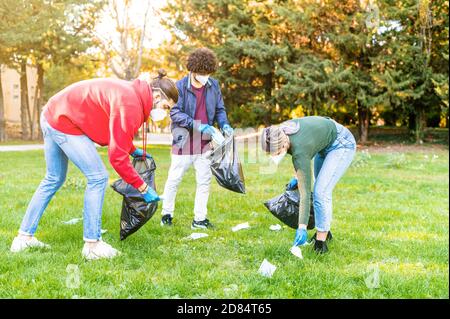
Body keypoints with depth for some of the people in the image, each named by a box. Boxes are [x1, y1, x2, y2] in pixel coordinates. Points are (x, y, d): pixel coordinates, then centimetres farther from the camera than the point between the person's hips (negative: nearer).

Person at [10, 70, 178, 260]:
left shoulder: (131, 92, 6)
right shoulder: (130, 105, -24)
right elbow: (117, 156, -25)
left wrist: (133, 151, 14)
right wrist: (143, 188, -17)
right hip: (65, 123, -10)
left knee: (53, 179, 18)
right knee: (97, 177, -7)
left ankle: (24, 237, 25)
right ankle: (92, 245, -1)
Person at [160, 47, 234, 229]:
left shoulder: (213, 85, 2)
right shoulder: (181, 86, -10)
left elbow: (220, 109, 11)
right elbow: (174, 113, -16)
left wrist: (224, 125, -9)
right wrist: (198, 126, -25)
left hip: (205, 143, 4)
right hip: (184, 141, -4)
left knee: (204, 181, 8)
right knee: (174, 180, 6)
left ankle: (199, 219, 18)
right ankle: (167, 214, 24)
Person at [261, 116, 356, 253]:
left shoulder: (299, 150, -38)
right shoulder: (280, 132, -19)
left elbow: (305, 192, -36)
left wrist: (302, 228, -37)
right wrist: (298, 177, 2)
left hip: (342, 145, -9)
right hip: (325, 145, 9)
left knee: (321, 192, -18)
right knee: (320, 189, 16)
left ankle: (321, 240, -9)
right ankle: (325, 232, 30)